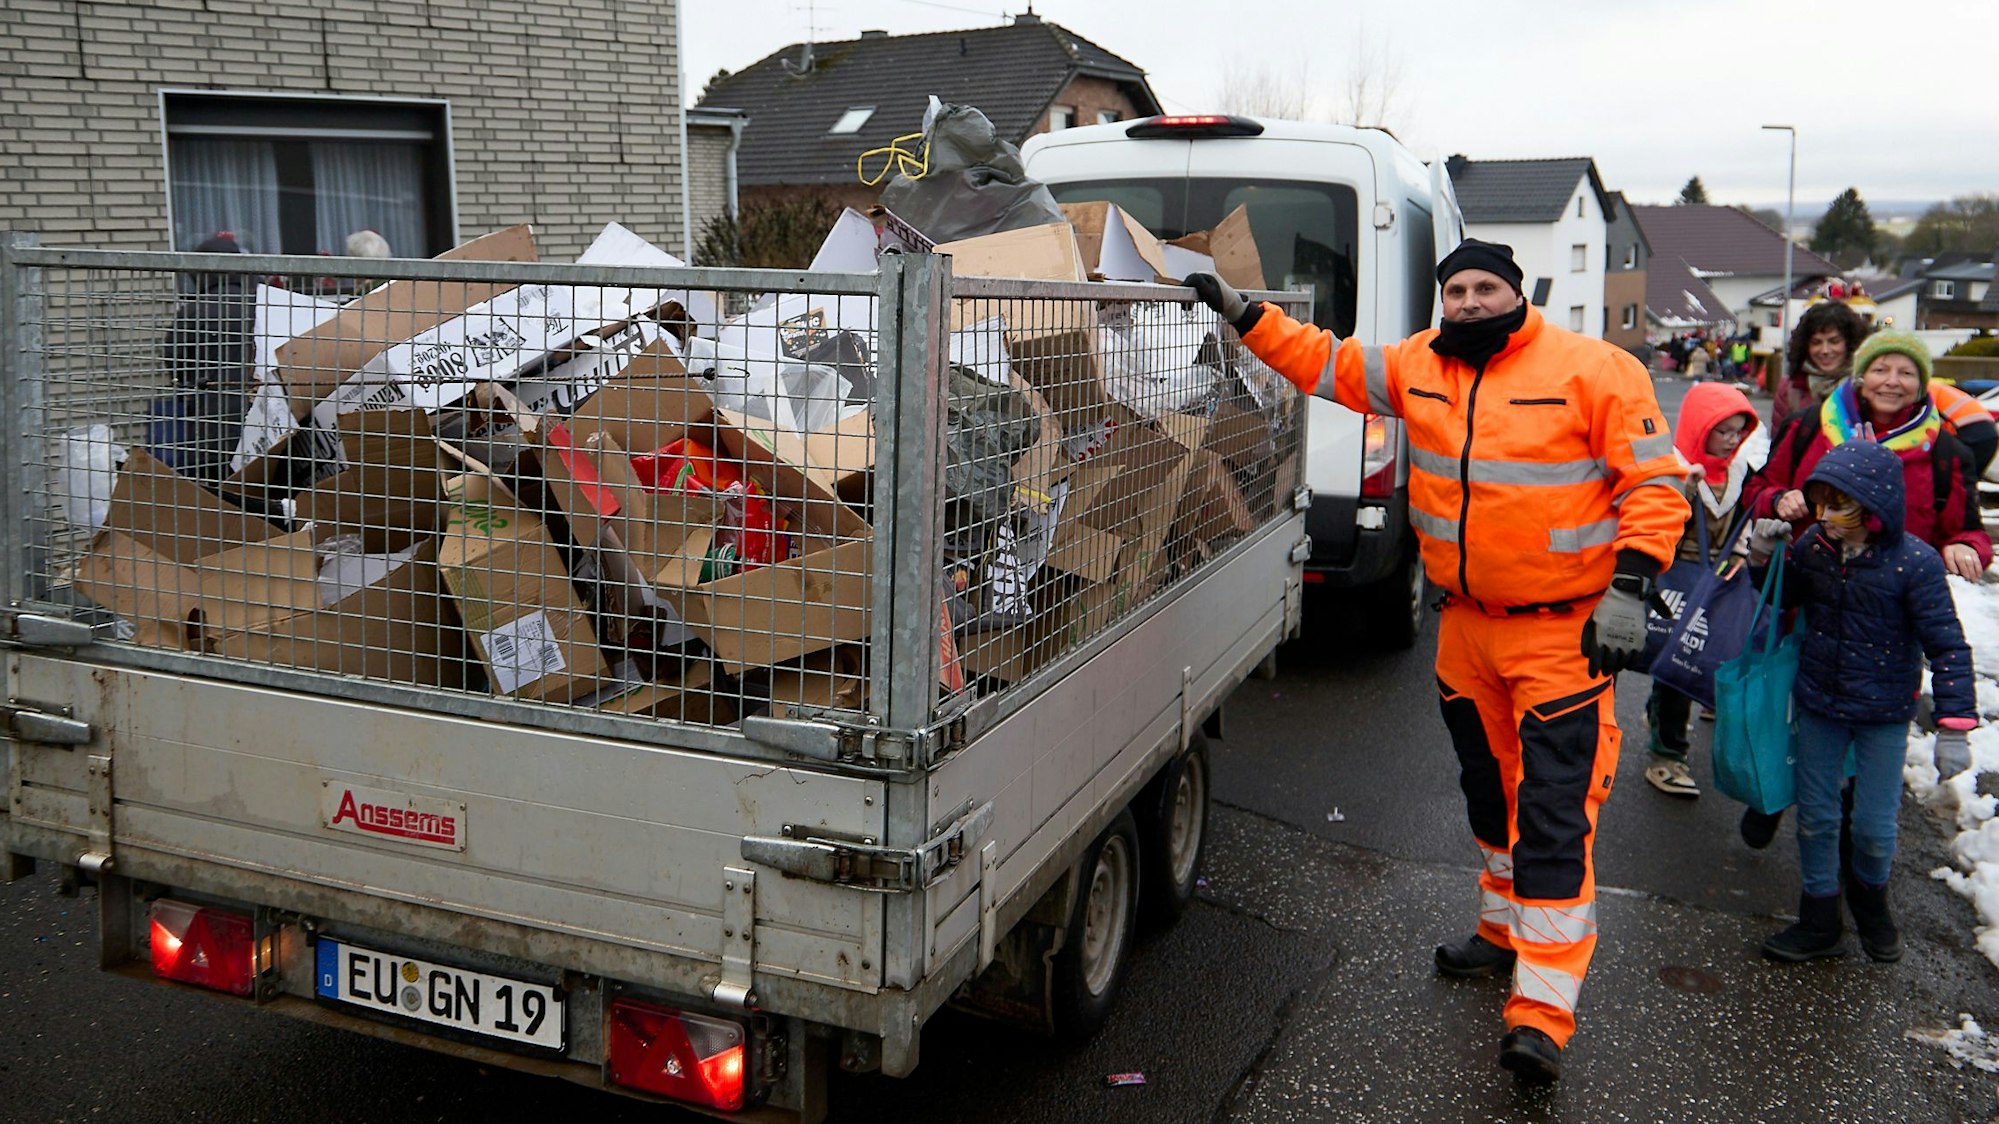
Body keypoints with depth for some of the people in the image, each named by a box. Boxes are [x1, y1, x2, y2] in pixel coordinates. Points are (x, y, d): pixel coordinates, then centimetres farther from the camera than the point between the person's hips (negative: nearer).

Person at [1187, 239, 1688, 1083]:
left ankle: (1542, 1012, -8)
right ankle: (1504, 934, 42)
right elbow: (1323, 362, 11)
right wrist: (1242, 313, 3)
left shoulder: (1593, 370, -12)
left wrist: (1629, 588, -19)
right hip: (1466, 625, 6)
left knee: (1553, 814, -10)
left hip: (1564, 633, -6)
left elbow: (1654, 480, -11)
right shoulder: (1419, 367, 3)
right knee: (1488, 792, 21)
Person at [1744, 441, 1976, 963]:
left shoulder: (1914, 563, -20)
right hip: (1818, 704, 4)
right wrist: (1764, 557, -8)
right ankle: (1819, 923, 26)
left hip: (1884, 713, -4)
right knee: (1815, 817, 11)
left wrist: (1954, 725, -19)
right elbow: (1781, 598, 12)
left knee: (1874, 827, 2)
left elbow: (1947, 646, -16)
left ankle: (1869, 896, 34)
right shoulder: (1812, 547, -7)